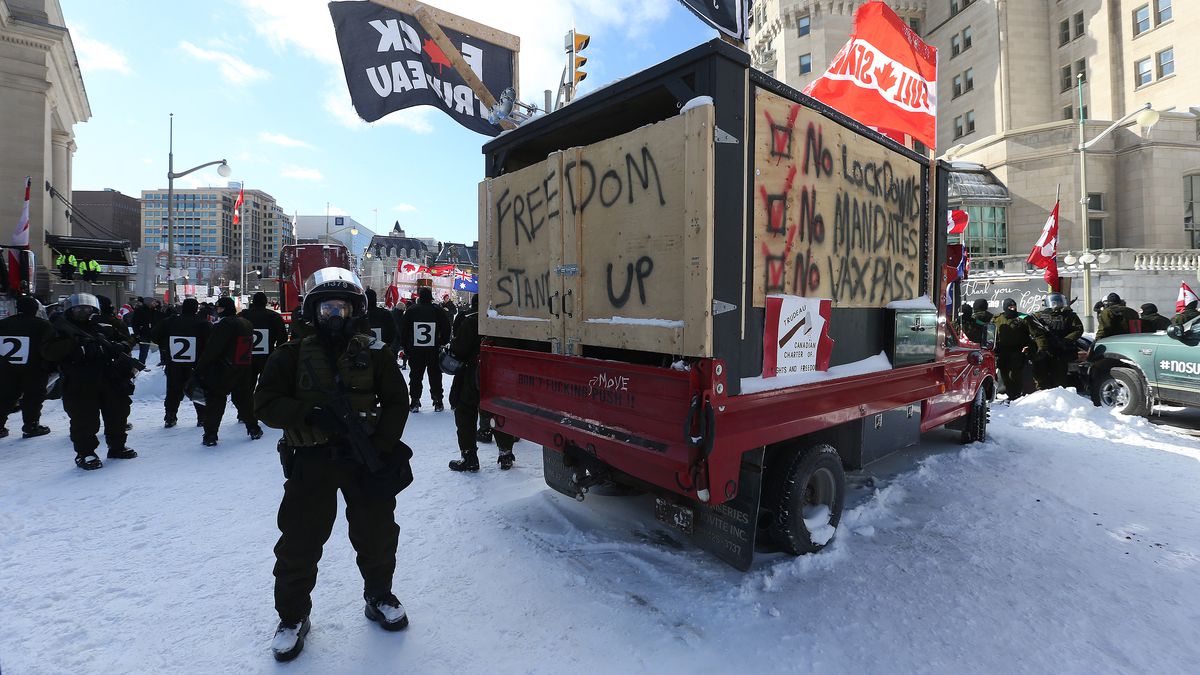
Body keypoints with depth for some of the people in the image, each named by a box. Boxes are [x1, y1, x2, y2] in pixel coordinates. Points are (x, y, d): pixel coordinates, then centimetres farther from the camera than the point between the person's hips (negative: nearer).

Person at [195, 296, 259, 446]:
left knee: (215, 400, 1)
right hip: (245, 370, 7)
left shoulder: (225, 324, -16)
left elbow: (211, 349, -18)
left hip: (223, 371, -7)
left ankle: (210, 435, 1)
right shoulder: (246, 324, 10)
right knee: (244, 398, 16)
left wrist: (200, 366, -11)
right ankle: (254, 429, 20)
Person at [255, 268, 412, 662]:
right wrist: (311, 414, -22)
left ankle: (379, 597, 37)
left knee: (377, 534, 13)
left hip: (365, 458, 1)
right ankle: (292, 617, 30)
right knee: (299, 542, 6)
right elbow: (266, 403, -5)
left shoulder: (373, 355, 0)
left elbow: (397, 402, 0)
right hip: (311, 460, -1)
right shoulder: (292, 356, -1)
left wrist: (382, 448, -10)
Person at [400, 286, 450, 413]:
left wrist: (406, 348, 11)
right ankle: (438, 403, 10)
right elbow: (446, 331, -2)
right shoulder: (439, 311, -5)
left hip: (415, 351, 0)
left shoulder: (410, 311, -3)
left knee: (415, 376, 10)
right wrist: (441, 343, 11)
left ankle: (415, 402, 10)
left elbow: (403, 331, 2)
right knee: (435, 376, 9)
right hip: (434, 351, 0)